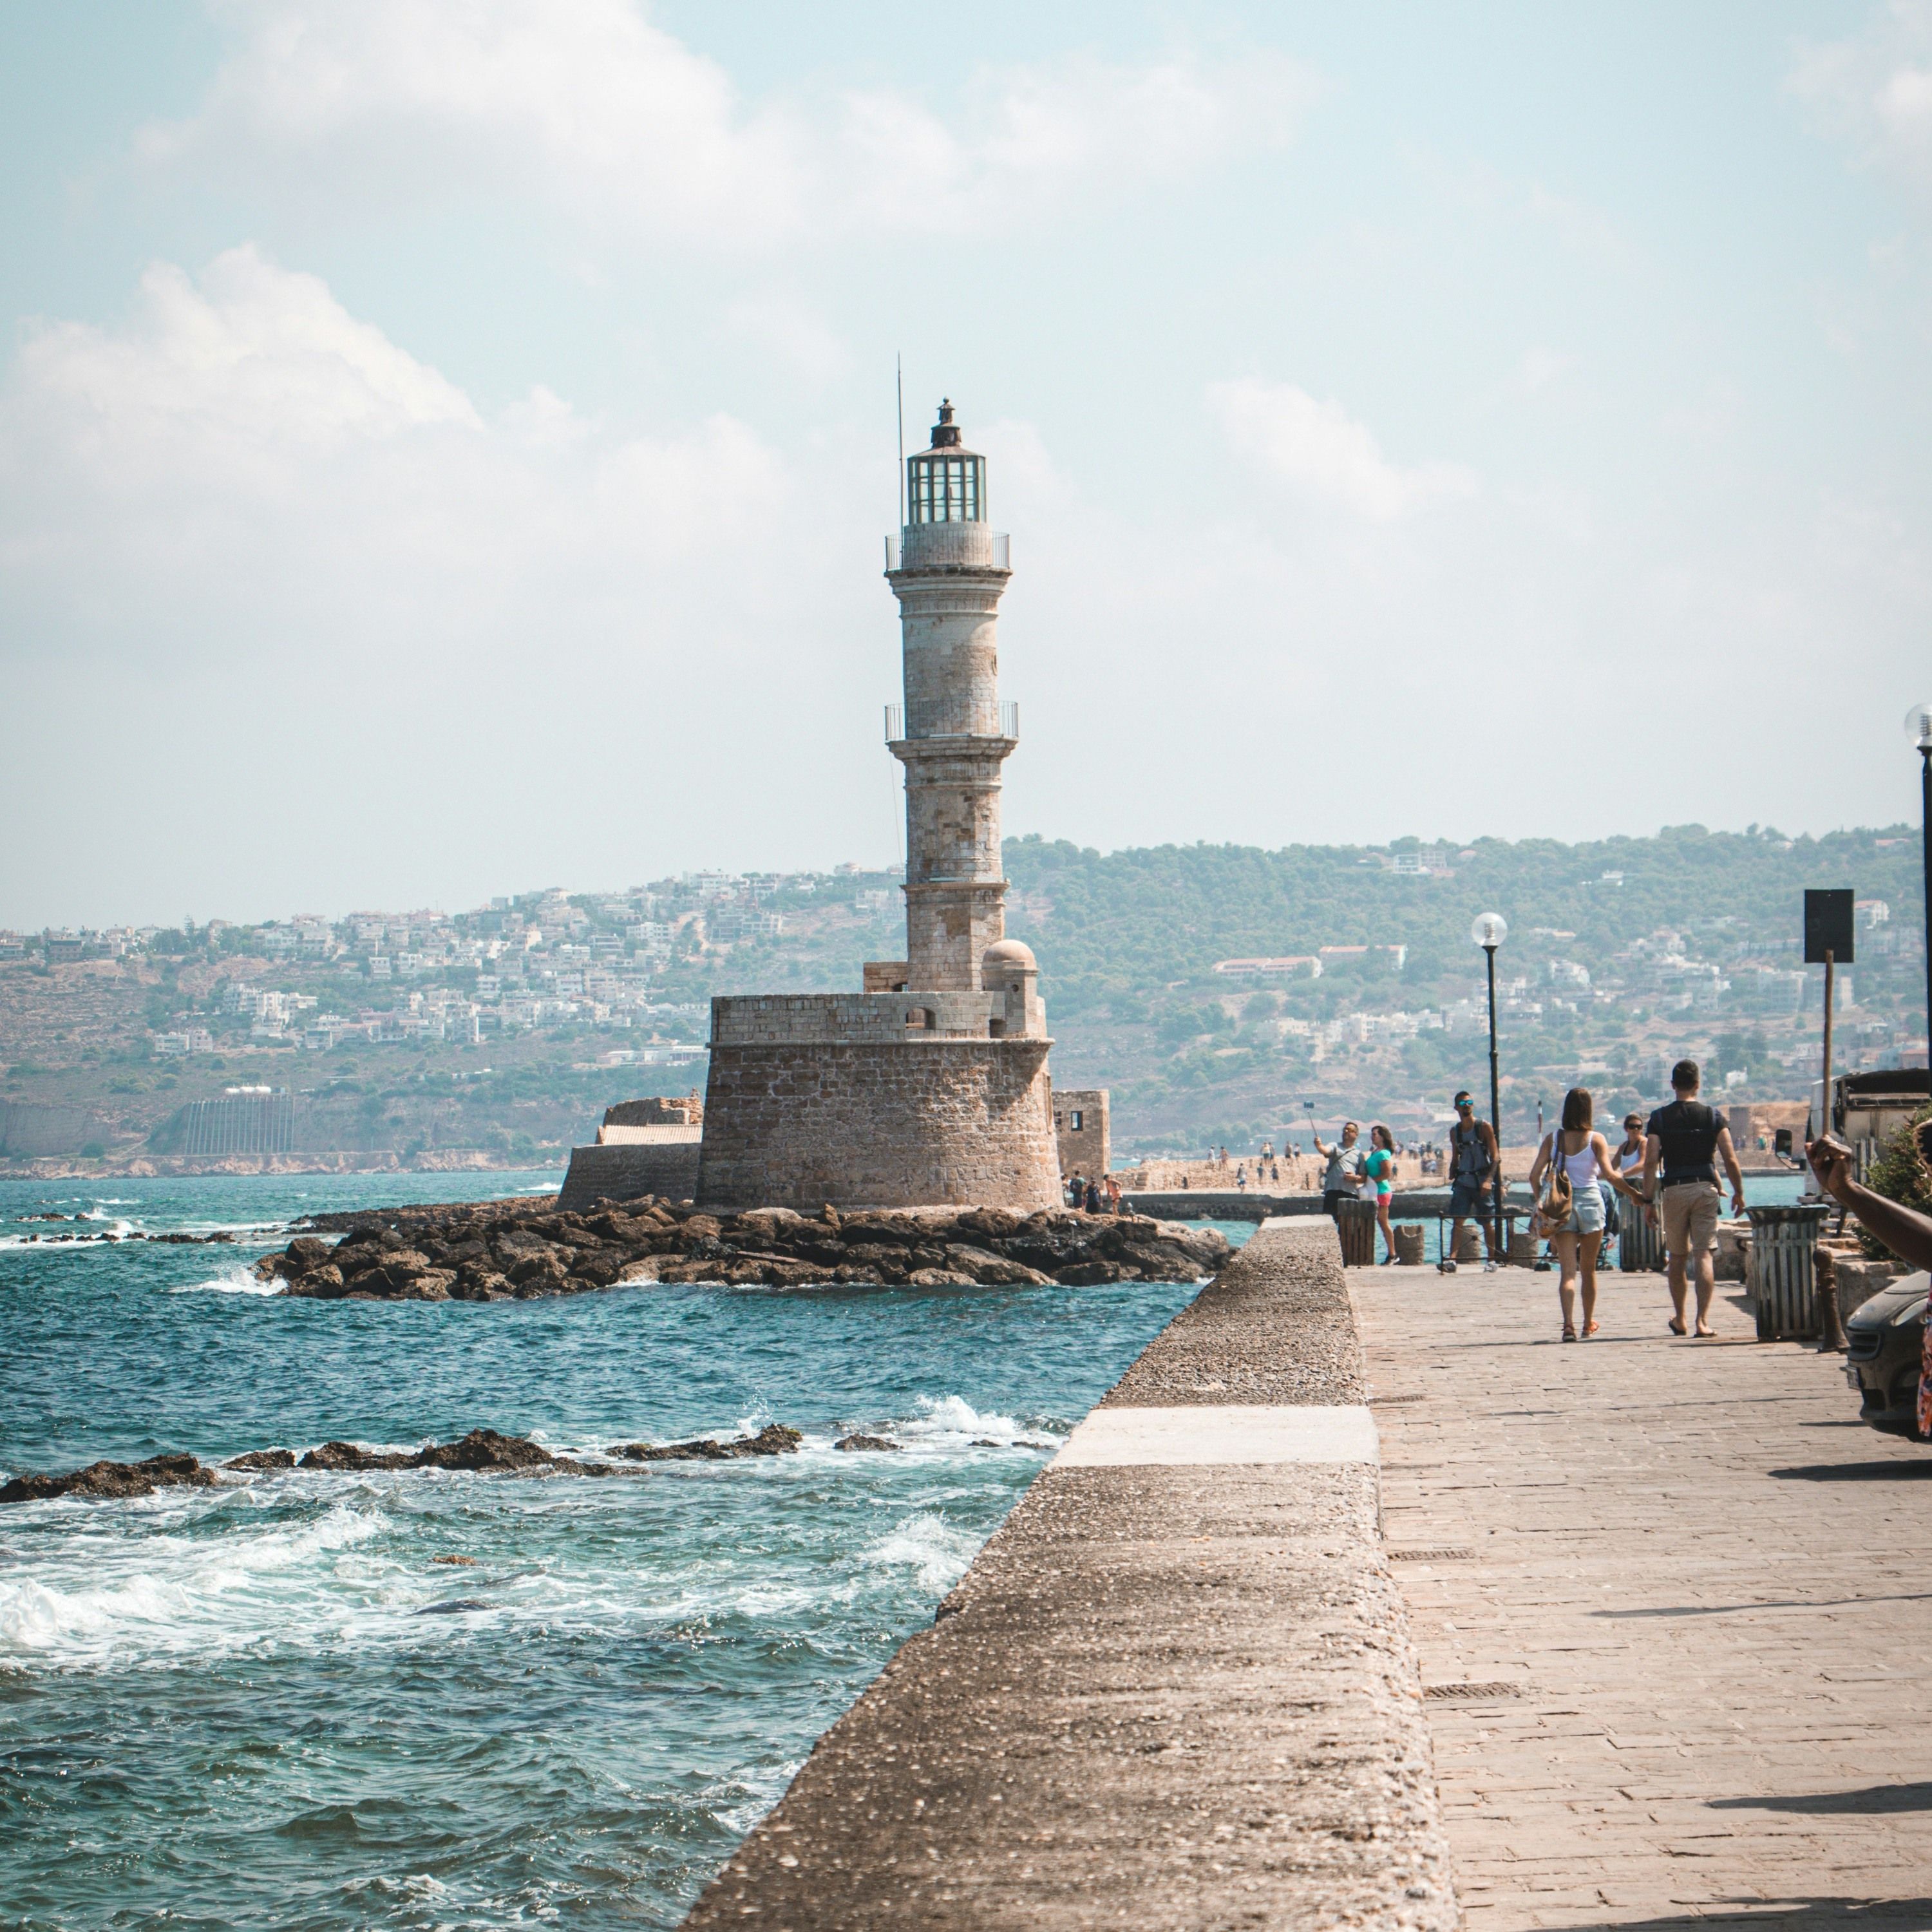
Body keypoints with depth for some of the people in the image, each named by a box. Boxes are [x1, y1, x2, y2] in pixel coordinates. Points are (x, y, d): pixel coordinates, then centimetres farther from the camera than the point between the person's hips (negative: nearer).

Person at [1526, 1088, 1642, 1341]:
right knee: (1588, 1269, 15)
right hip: (1590, 1202, -1)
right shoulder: (1596, 1139, -6)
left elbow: (1535, 1175, -2)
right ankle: (1589, 1324, 27)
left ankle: (1568, 1324, -21)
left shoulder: (1553, 1138, 1)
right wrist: (1633, 1193, -2)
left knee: (1567, 1270, -3)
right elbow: (1609, 1175, -14)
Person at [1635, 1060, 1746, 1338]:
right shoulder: (1713, 1116, 1)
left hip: (1674, 1190, 0)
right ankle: (1703, 1319, -15)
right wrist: (1738, 1193, 10)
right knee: (1704, 1255, -3)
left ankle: (1679, 1320, 24)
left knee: (1677, 1256, 13)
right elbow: (1731, 1160, -2)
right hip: (1706, 1187, 0)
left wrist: (1649, 1200, -2)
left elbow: (1651, 1162, -6)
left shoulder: (1659, 1118, 0)